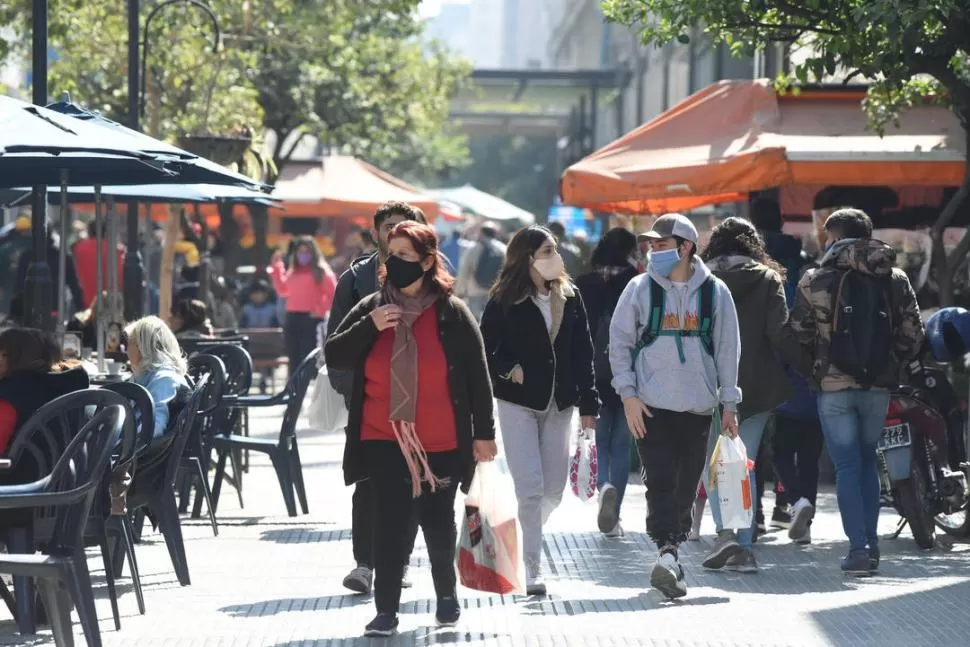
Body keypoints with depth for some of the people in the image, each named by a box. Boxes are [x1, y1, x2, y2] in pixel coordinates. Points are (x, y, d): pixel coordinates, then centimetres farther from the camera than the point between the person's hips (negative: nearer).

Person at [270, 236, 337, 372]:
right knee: (294, 359, 8)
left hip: (311, 319, -6)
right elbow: (283, 291, 22)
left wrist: (322, 310, -13)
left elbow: (333, 294, -4)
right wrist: (277, 269, 19)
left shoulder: (321, 271, 0)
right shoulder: (293, 272, 18)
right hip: (292, 319, 6)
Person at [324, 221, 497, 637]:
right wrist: (368, 327, -15)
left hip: (439, 444, -1)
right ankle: (386, 610, -3)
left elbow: (477, 376, 0)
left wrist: (484, 433, -2)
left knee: (438, 523, 10)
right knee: (390, 525, -7)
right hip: (385, 441, 1)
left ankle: (446, 594, 34)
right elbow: (333, 356, 1)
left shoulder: (451, 313, -2)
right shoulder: (372, 308, 4)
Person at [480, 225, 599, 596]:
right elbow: (484, 349, -2)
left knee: (554, 488, 7)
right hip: (517, 403, -4)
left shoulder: (569, 298, 6)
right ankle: (532, 569, -7)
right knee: (530, 487, -10)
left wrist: (588, 403, 3)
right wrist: (509, 370, -17)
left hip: (558, 404, 4)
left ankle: (524, 541, 33)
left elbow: (583, 353, 7)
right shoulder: (504, 301, -6)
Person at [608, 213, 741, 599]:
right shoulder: (640, 289, 2)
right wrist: (628, 394, -6)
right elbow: (619, 343, 4)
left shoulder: (714, 292, 5)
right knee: (660, 481, -14)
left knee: (686, 486, 8)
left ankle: (671, 549, 21)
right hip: (651, 405, -2)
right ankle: (667, 554, -23)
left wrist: (729, 405, 7)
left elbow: (727, 349, 9)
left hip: (698, 406, 2)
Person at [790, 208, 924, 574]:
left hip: (833, 385, -3)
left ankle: (858, 547, -8)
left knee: (847, 465, 2)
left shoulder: (815, 281, -4)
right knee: (868, 461, 18)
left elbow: (799, 334, -2)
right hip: (879, 385, 3)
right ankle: (870, 543, 16)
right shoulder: (896, 280, 4)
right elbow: (913, 334, 3)